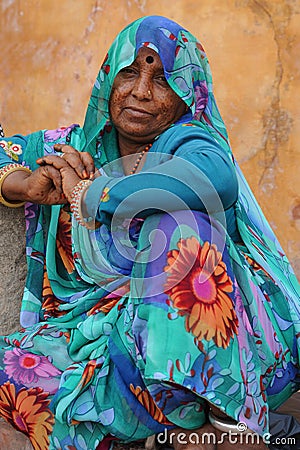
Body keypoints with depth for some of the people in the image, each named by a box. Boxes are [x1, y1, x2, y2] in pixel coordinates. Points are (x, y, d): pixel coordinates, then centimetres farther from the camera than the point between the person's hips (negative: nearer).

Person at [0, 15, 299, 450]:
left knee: (176, 217, -29)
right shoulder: (78, 145, 10)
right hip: (100, 332, 4)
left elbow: (218, 178, -31)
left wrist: (85, 194, -19)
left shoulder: (191, 144, -7)